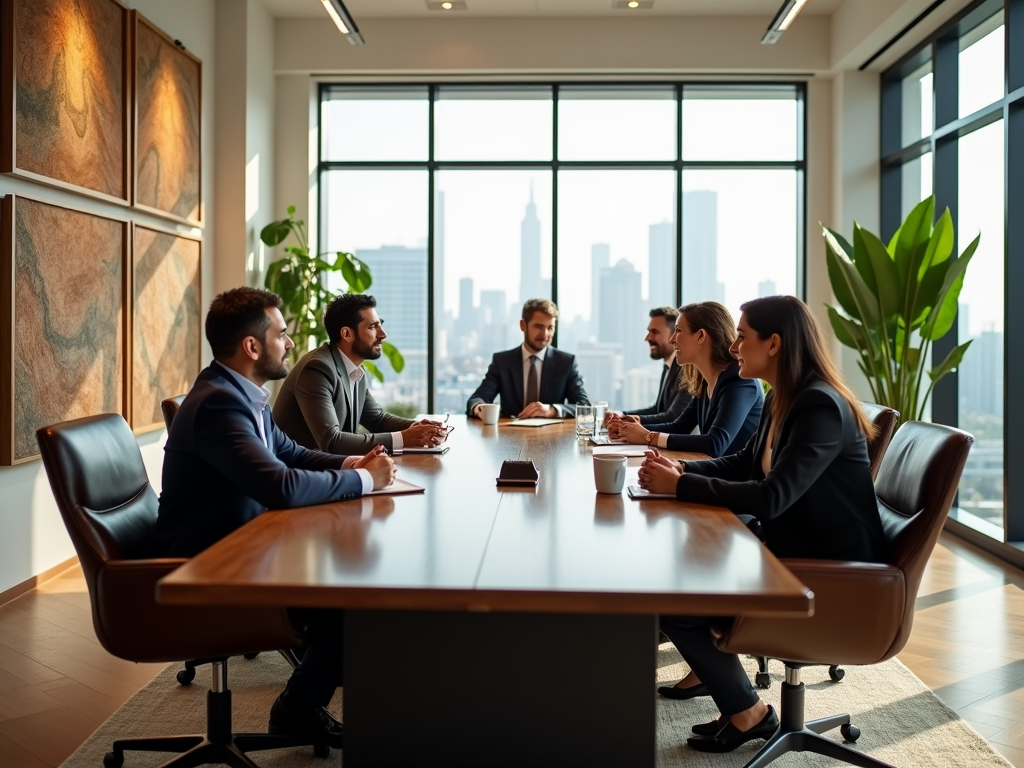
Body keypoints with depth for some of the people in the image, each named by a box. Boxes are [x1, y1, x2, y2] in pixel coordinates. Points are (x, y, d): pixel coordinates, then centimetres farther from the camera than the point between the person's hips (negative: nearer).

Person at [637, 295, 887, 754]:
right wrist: (679, 469, -2)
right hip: (791, 549, 9)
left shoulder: (820, 407, -24)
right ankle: (708, 670, 31)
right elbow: (743, 464, 16)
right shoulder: (783, 400, 6)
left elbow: (772, 497, -31)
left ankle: (748, 713, 7)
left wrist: (680, 486, -25)